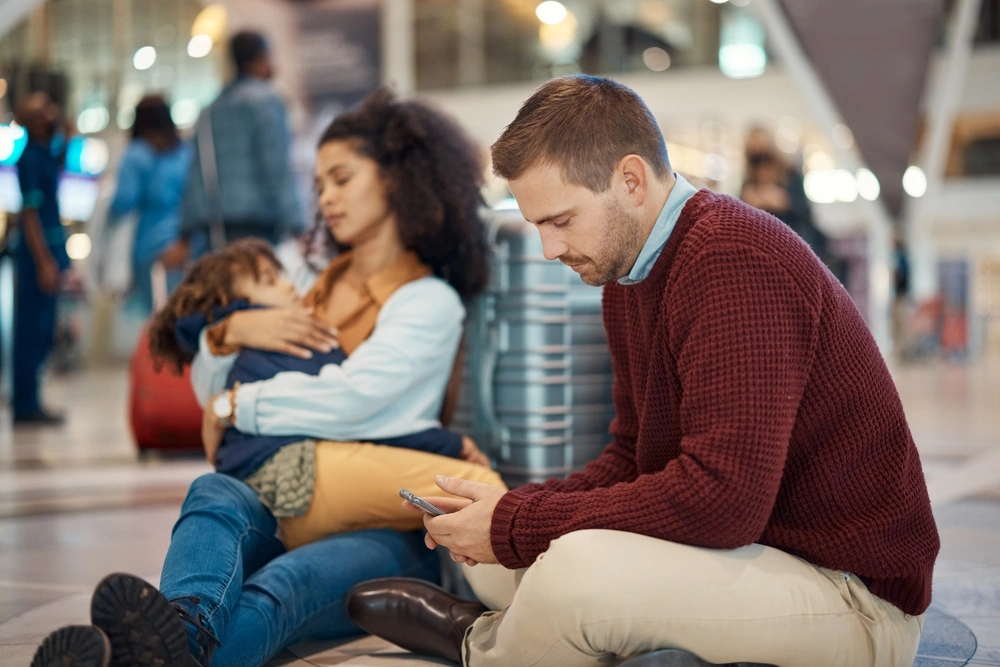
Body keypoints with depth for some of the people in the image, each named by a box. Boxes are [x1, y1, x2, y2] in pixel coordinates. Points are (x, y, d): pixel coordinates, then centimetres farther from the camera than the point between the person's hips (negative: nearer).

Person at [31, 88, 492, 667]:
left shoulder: (432, 301, 4)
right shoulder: (317, 286, 26)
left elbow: (350, 398, -14)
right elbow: (209, 391, 28)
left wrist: (235, 408, -2)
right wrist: (232, 330, 6)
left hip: (385, 529, -4)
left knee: (290, 579, -38)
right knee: (216, 493, -31)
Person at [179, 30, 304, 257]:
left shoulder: (211, 110, 18)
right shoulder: (266, 100, -2)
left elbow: (196, 178, 18)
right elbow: (278, 168, -10)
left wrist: (186, 236, 20)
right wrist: (295, 229, -11)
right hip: (255, 226, -7)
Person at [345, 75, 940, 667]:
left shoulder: (735, 264, -24)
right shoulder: (628, 271, 8)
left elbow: (723, 499, -30)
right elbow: (632, 458, 13)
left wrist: (517, 525, -21)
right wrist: (514, 509, -5)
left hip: (859, 594, -9)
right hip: (750, 544, 9)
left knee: (580, 567, -29)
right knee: (493, 559, 2)